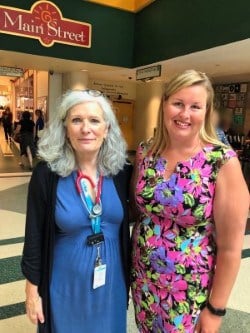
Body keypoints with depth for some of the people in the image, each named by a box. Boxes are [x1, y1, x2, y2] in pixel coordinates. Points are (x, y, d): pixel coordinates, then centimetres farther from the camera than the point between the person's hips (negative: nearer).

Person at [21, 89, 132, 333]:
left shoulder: (121, 170, -11)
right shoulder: (46, 173, -16)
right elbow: (34, 236, -8)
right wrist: (32, 289, -4)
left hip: (111, 279, 2)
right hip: (66, 282, -2)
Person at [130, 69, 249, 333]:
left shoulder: (223, 162, -18)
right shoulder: (145, 153, -7)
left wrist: (216, 308, -9)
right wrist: (130, 260, 7)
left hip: (190, 292, -3)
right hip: (142, 280, 4)